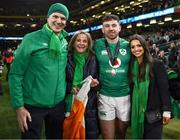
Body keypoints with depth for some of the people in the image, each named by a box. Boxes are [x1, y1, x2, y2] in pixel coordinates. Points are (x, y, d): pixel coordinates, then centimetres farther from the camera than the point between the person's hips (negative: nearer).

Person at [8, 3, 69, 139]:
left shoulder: (65, 43, 1)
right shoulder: (31, 39, -13)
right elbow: (15, 74, -12)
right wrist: (19, 106, -14)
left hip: (58, 104, 5)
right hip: (33, 106, -4)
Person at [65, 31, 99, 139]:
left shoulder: (93, 59, 3)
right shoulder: (67, 58, -1)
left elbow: (98, 79, 12)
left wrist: (95, 82, -10)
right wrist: (70, 88, -13)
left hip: (90, 103, 1)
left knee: (92, 134, 4)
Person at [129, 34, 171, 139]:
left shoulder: (157, 64, -7)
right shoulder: (131, 66, 6)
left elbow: (164, 88, -9)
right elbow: (131, 88, 10)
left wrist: (166, 110, -13)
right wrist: (131, 108, 8)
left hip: (154, 112, -4)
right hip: (137, 111, 4)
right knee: (138, 135, 13)